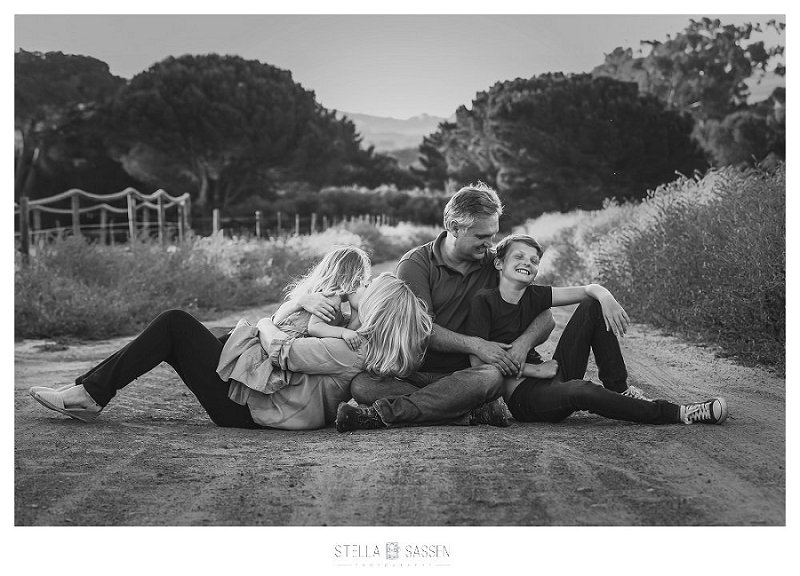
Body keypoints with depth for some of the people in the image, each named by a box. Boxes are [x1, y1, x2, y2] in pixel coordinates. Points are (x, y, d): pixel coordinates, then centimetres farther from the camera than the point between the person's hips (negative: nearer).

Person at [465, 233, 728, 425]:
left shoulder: (534, 296, 6)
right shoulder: (484, 302, -10)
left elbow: (589, 289, 3)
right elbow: (479, 362, -16)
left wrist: (605, 297, -21)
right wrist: (533, 369, -16)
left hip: (550, 378, 7)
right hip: (524, 397, -7)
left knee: (592, 306, 0)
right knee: (579, 390, -40)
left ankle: (620, 391, -4)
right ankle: (677, 414, -32)